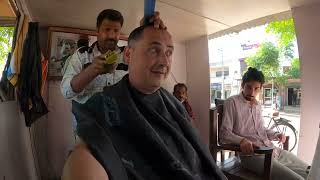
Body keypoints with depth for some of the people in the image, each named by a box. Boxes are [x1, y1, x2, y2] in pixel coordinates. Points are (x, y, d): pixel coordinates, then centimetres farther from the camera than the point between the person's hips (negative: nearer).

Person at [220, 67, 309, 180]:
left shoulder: (257, 105, 19)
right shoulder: (232, 103, -7)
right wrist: (242, 140, -30)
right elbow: (224, 134, -12)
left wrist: (275, 135, 7)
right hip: (253, 155, -8)